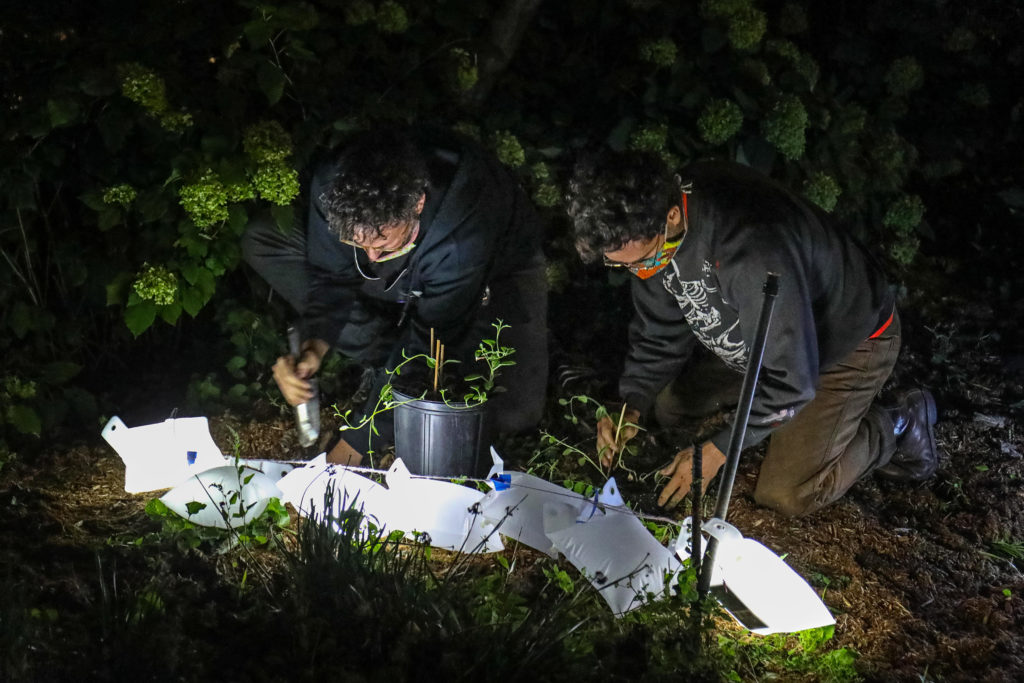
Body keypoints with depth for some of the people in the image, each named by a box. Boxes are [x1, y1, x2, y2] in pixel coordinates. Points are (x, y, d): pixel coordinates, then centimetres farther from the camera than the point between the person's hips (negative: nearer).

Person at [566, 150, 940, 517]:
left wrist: (717, 451, -30)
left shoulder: (750, 244, -44)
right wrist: (632, 407, -18)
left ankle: (897, 426, 13)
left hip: (850, 340, -7)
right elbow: (660, 334, -4)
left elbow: (790, 377, -35)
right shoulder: (646, 229, -18)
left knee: (786, 495, -9)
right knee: (668, 405, 8)